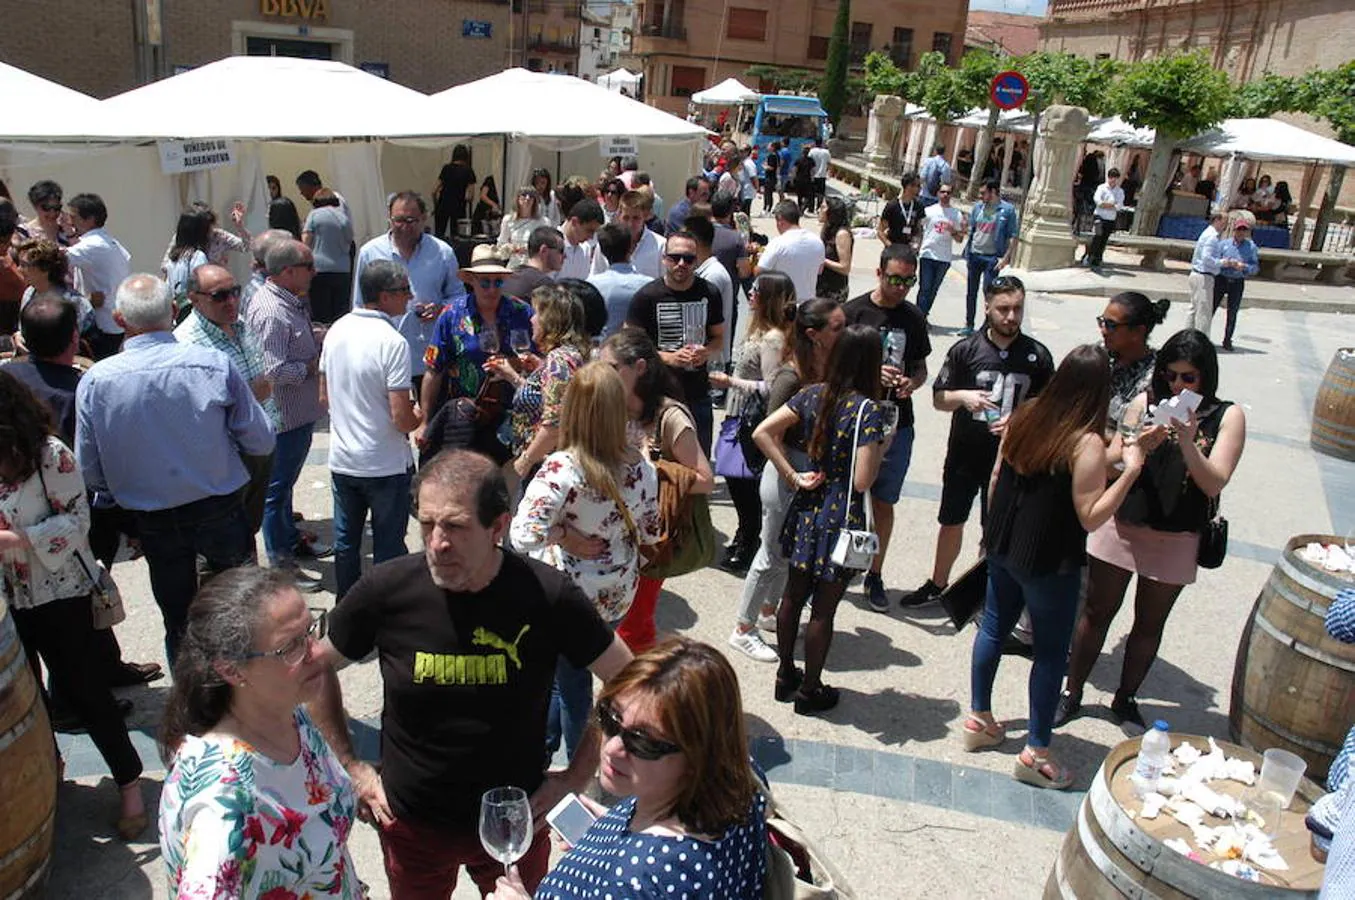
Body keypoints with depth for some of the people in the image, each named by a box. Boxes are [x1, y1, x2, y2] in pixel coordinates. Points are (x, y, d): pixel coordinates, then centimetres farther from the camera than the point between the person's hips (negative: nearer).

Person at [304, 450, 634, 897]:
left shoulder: (548, 596, -22)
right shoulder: (386, 590, -19)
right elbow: (316, 666, -1)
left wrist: (577, 774, -8)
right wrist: (351, 768, -1)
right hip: (411, 822, 1)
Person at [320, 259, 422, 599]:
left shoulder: (337, 330, 1)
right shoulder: (392, 342, -20)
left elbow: (325, 396, 11)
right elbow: (402, 419, -22)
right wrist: (418, 417, -1)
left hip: (342, 460, 7)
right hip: (385, 465, -7)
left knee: (345, 544, 19)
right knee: (388, 549, 8)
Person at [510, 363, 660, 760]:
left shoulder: (561, 469, -26)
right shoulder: (641, 467, -11)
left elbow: (524, 535, -34)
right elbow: (650, 534, 1)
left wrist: (564, 535, -17)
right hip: (617, 596, 4)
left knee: (571, 680, 19)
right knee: (571, 671, 25)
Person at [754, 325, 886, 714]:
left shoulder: (812, 395, -2)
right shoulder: (868, 410, -19)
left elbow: (762, 433, -4)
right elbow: (862, 481, -22)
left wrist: (793, 476, -1)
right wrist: (882, 445, -6)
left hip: (807, 510, 6)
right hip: (841, 517, -5)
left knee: (794, 595, 18)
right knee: (823, 608, 9)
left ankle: (786, 675, 34)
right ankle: (810, 690, 24)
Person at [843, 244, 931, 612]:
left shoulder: (914, 318, 4)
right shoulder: (853, 311, -7)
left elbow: (921, 368, 13)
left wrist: (911, 383, -10)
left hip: (897, 424, 3)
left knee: (884, 502, 12)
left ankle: (875, 575, 27)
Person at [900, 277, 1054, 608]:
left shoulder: (1037, 356, -5)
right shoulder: (965, 350, -6)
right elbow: (938, 399, 0)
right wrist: (963, 396, -21)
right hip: (964, 454, 1)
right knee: (951, 522, 14)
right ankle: (937, 584, 34)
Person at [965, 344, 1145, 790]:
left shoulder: (1023, 417, -2)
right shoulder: (1086, 443, -21)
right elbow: (1090, 517, -19)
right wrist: (1131, 470, -18)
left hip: (1003, 548, 7)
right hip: (1050, 563, -7)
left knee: (993, 627, 20)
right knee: (1051, 652, 8)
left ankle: (979, 719, 35)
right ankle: (1035, 752, 17)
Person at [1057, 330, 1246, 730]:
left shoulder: (1227, 416, -4)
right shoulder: (1147, 401, -2)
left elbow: (1214, 484, -13)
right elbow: (1110, 463, -4)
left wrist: (1187, 442, -27)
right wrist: (1140, 446, -22)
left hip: (1175, 541, 0)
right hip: (1122, 527, 1)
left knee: (1150, 623, 13)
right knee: (1096, 613, 9)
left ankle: (1125, 699, 32)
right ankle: (1072, 693, 24)